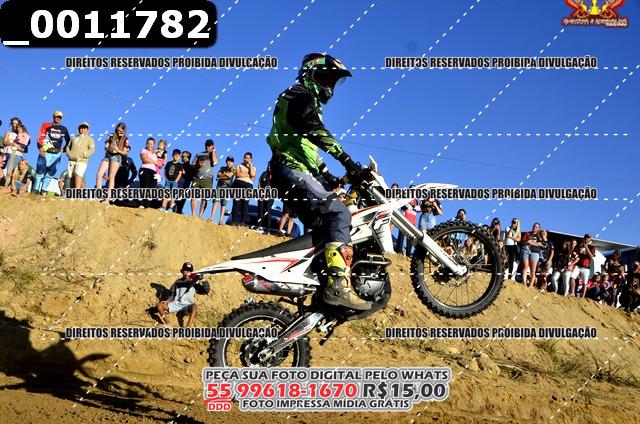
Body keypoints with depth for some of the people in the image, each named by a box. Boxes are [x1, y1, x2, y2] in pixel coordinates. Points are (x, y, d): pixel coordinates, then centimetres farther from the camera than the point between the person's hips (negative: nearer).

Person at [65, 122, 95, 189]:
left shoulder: (89, 139, 10)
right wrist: (68, 153, 4)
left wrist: (83, 155, -13)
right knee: (72, 179, 1)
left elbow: (92, 150, -2)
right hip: (71, 161, 5)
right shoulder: (74, 138, 24)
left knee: (78, 177, -20)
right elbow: (68, 147, 25)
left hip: (81, 161, -5)